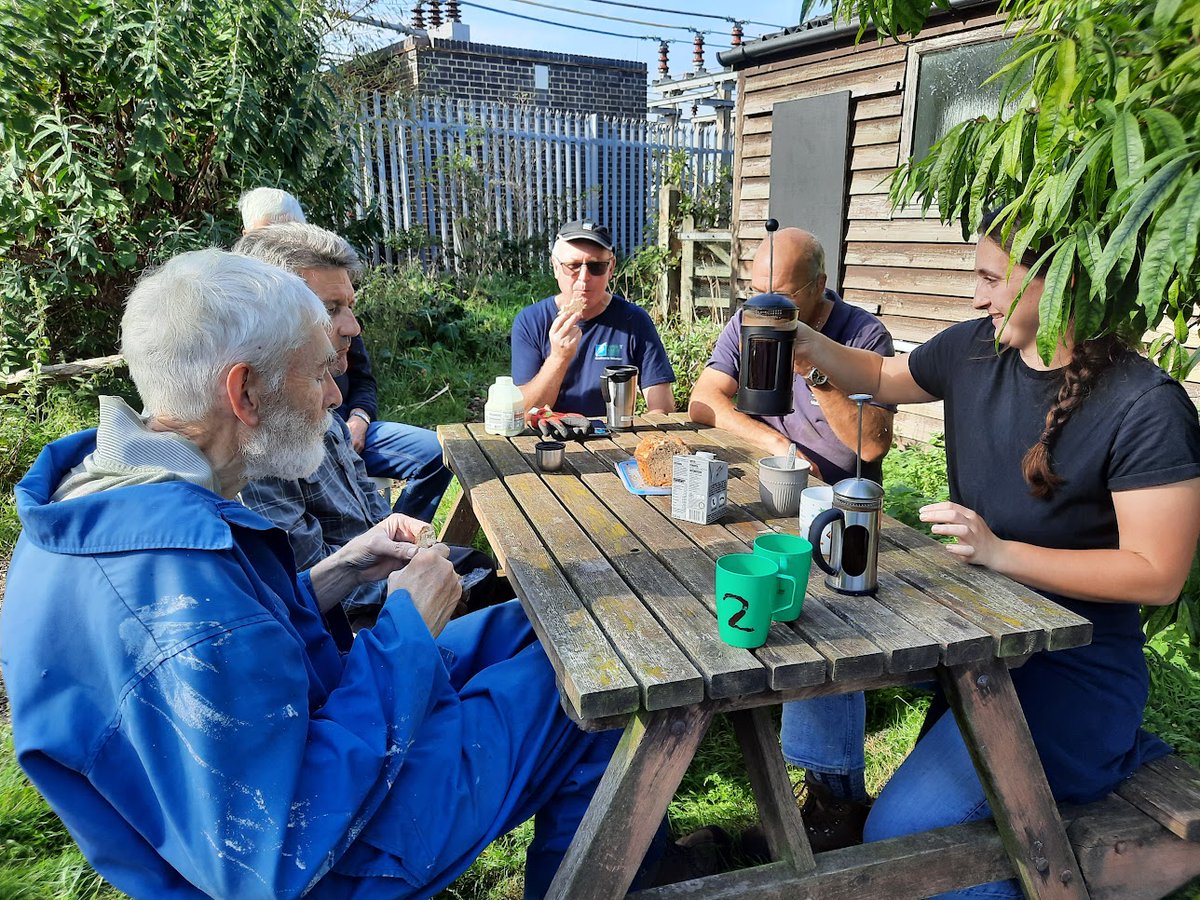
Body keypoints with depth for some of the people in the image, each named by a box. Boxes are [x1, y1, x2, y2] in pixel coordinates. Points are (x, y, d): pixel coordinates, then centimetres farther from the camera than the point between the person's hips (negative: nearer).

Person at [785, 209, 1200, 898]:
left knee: (900, 830, -19)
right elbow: (884, 377, 16)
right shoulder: (974, 350, -1)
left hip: (1073, 662, -7)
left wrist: (1000, 551, -28)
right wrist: (808, 343, -1)